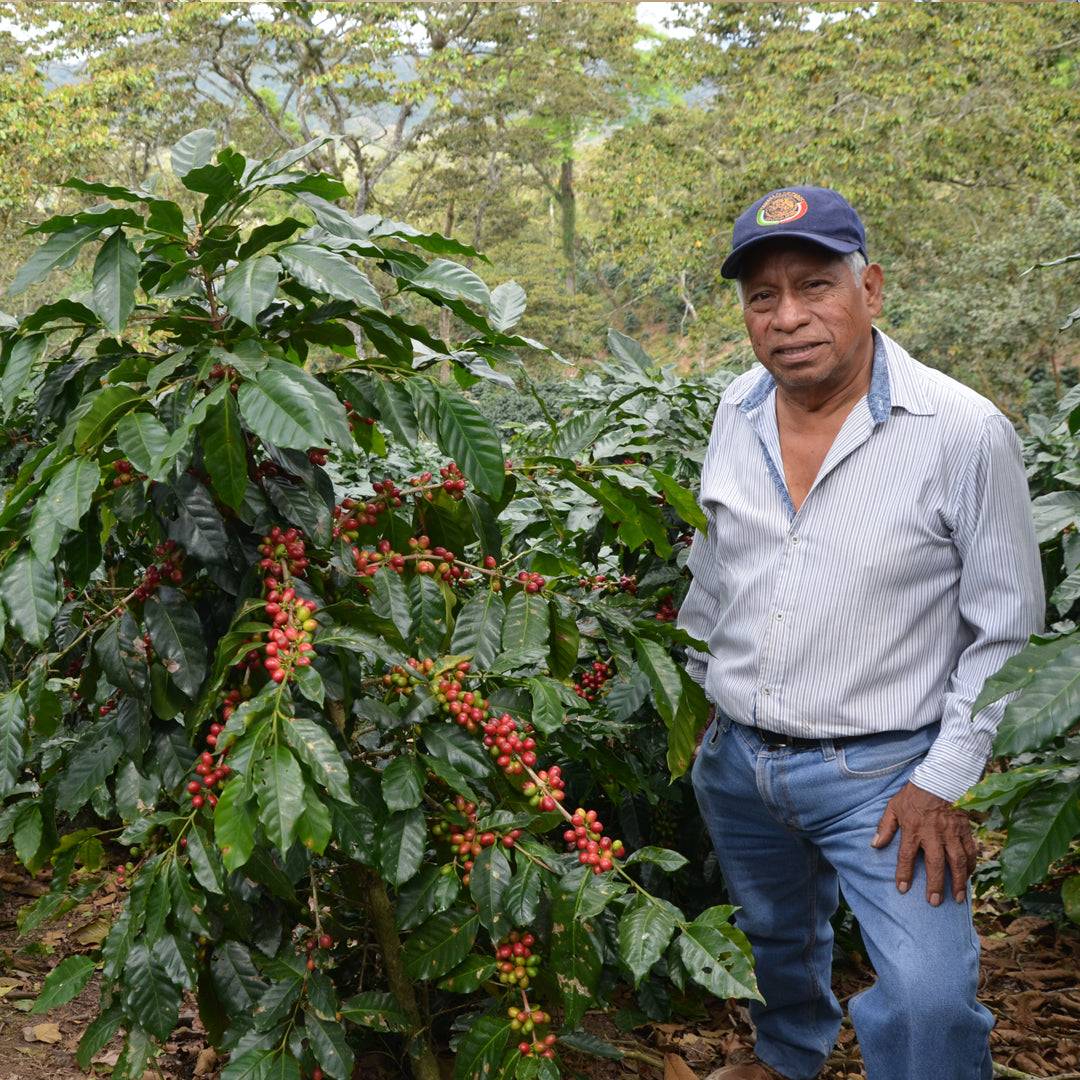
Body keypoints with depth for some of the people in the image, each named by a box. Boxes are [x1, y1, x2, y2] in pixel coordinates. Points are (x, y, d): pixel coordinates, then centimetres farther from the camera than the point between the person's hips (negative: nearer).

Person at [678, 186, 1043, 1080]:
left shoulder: (965, 433, -16)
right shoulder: (738, 413, 0)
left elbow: (1006, 630, -11)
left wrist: (945, 783, -14)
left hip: (880, 772, -5)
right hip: (735, 758, 5)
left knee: (927, 1001, -16)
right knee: (775, 939, 26)